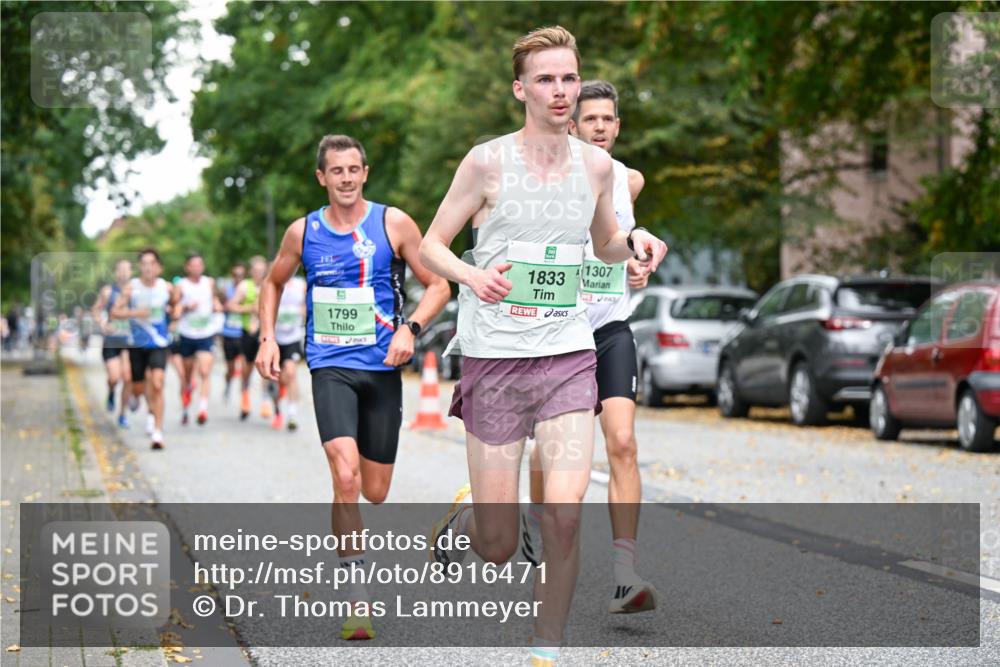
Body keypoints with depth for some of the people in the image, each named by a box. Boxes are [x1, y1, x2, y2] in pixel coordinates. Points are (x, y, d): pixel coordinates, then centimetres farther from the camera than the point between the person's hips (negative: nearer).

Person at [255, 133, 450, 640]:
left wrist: (410, 328, -13)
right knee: (346, 476, -20)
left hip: (381, 367, 1)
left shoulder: (393, 224, -1)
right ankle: (356, 595, -15)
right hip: (330, 366, -1)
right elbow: (273, 284, 21)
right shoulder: (303, 232, 4)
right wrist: (268, 338, 7)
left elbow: (438, 285, 3)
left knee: (375, 491, 7)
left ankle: (344, 527, 45)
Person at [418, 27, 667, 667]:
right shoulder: (487, 162, -5)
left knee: (564, 514, -14)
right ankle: (461, 518, 38)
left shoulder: (596, 165, 7)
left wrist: (635, 242, 0)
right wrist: (471, 275, -18)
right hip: (495, 357, -2)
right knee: (499, 547, 0)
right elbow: (432, 243, 2)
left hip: (569, 355, 3)